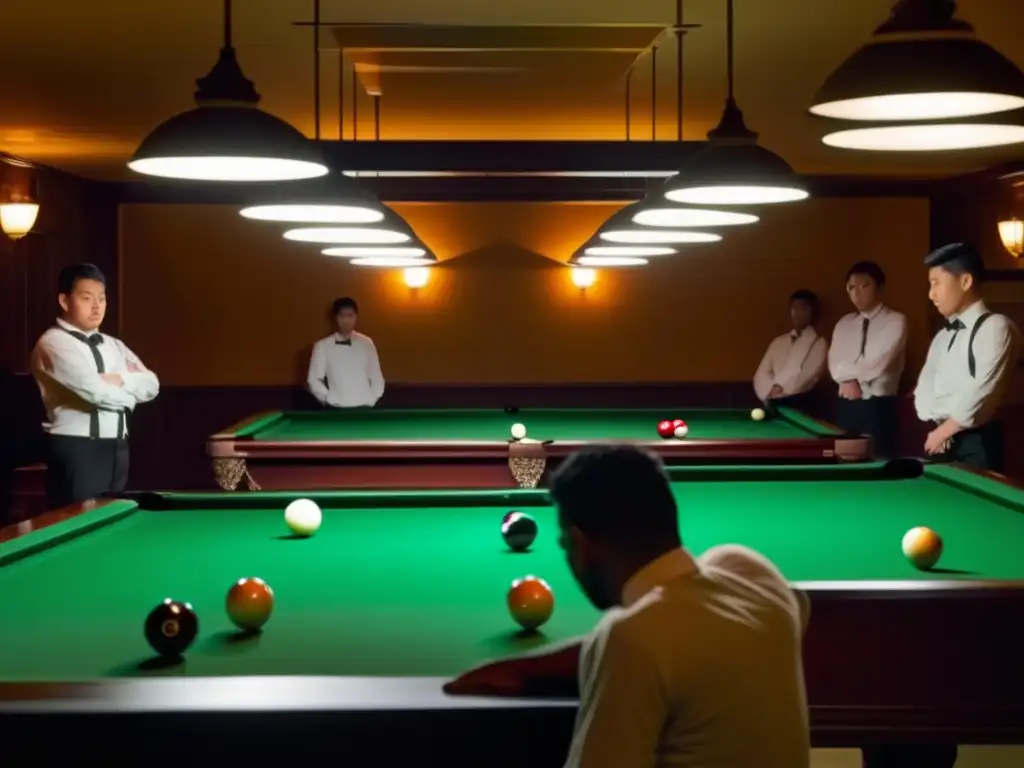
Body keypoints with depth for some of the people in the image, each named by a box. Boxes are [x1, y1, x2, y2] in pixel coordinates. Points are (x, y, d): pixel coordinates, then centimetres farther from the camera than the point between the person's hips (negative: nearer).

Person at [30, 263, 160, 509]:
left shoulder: (113, 345, 17)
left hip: (116, 450, 8)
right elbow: (96, 391, -20)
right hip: (76, 451, -8)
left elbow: (151, 385, 7)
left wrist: (121, 380, -12)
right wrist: (130, 395, -1)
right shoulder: (53, 343, -9)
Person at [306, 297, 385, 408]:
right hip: (335, 409, -1)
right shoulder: (323, 346, 1)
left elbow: (376, 376, 11)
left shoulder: (366, 343, 7)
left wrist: (372, 399, 1)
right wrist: (328, 398, -7)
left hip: (364, 408, 2)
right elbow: (314, 379, 2)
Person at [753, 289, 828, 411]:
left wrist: (780, 389, -6)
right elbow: (761, 373, 9)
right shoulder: (778, 342, 17)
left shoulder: (819, 343, 2)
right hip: (773, 403, 5)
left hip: (797, 404, -4)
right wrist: (770, 391, -9)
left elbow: (807, 376, -8)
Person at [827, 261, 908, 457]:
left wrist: (849, 373, -2)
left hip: (879, 406, -5)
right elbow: (835, 362, 5)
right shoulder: (844, 323, 13)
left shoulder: (896, 321, -4)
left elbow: (879, 362, -14)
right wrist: (848, 380, -14)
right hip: (846, 405, 5)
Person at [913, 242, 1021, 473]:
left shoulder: (996, 327, -8)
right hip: (938, 440, 7)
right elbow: (926, 384, 11)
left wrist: (944, 430, -8)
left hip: (975, 443, -7)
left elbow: (981, 392, -15)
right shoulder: (943, 336, 17)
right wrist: (934, 427, -7)